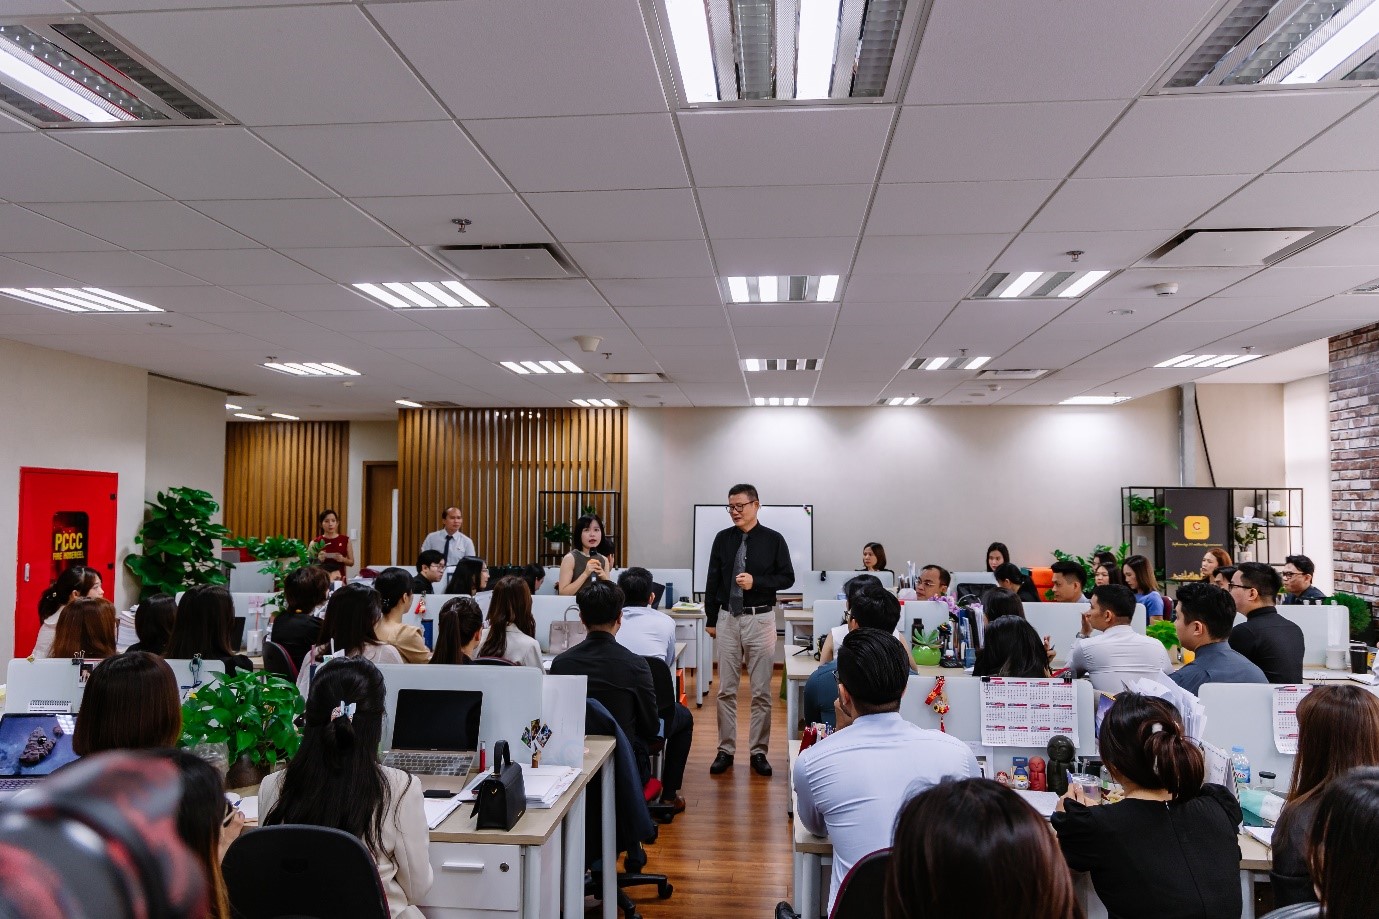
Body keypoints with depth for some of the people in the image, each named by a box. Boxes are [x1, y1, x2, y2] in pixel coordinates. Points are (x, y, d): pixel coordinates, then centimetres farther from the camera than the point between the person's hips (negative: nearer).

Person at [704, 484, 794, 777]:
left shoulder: (773, 539, -2)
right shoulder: (723, 539, 4)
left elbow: (787, 577, 0)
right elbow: (713, 580, 8)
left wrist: (756, 582, -15)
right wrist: (710, 619, 8)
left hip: (761, 619, -2)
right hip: (729, 619, 2)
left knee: (761, 692, 4)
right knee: (726, 690, 6)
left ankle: (759, 751, 15)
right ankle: (725, 750, 16)